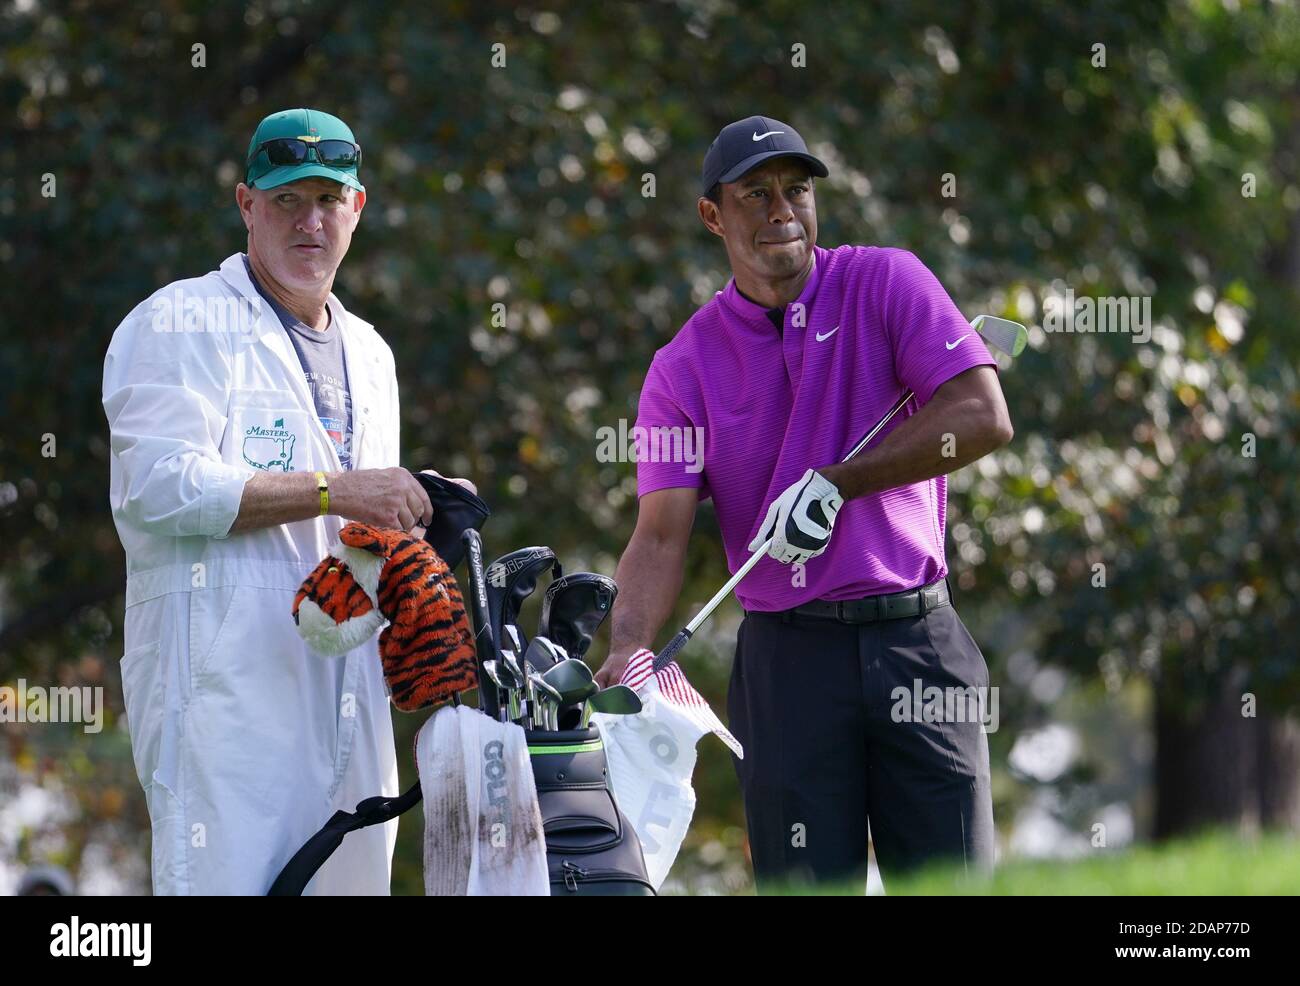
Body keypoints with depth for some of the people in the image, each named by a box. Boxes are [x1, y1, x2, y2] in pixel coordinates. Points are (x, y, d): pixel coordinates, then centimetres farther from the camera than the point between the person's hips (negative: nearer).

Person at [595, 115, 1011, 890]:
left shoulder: (886, 284, 3)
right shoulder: (683, 367, 5)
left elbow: (984, 418, -9)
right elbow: (662, 535, -3)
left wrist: (833, 485, -12)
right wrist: (627, 651, -22)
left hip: (919, 642, 0)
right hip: (788, 653, 0)